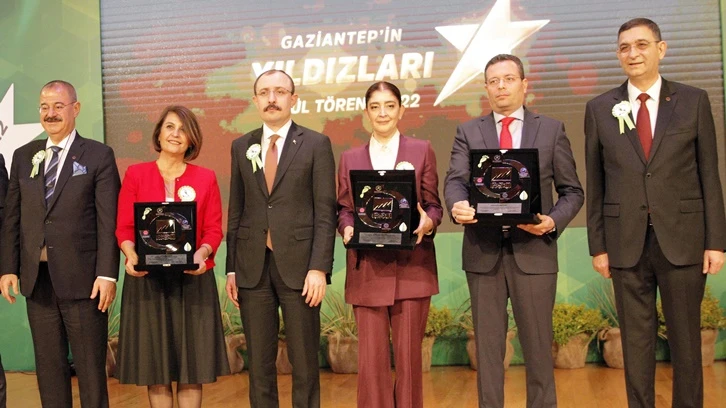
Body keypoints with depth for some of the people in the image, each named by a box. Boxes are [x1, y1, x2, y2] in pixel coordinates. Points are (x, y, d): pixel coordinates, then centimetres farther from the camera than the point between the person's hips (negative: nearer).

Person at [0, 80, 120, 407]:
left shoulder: (99, 156, -1)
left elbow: (108, 221, -7)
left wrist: (107, 274, -13)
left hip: (82, 280, -4)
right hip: (37, 280, 4)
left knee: (91, 370, 4)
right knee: (49, 368, 12)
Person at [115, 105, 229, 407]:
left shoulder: (205, 178, 6)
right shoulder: (135, 174, 5)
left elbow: (213, 230, 1)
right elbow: (124, 227, 1)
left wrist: (201, 254, -19)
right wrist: (131, 256, -18)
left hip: (192, 279, 0)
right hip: (146, 279, 0)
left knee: (192, 369, 4)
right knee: (154, 368, 6)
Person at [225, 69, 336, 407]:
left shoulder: (316, 144, 2)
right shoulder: (241, 147, 12)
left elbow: (325, 212, -3)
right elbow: (236, 211, 11)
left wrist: (319, 267, -11)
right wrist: (232, 269, 7)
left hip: (298, 265, -3)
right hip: (253, 266, 3)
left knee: (304, 360, 5)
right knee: (259, 361, 9)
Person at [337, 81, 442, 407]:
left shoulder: (422, 150, 8)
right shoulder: (350, 158, 12)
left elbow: (433, 204, 5)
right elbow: (344, 209, 9)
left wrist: (428, 222, -16)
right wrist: (347, 229, -13)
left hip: (412, 267, -1)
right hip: (367, 268, 1)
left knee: (408, 354, 5)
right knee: (371, 357, 2)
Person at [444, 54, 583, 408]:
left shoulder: (552, 130, 8)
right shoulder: (468, 131, 10)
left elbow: (572, 191, 7)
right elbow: (455, 180, -3)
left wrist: (553, 221, -13)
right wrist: (457, 205, -26)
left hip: (534, 250, -1)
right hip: (483, 251, 1)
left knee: (537, 343, 6)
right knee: (487, 343, 8)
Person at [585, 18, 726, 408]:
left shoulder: (694, 101, 3)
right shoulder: (599, 108, 4)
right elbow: (595, 184, 5)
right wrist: (598, 245, 2)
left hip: (682, 239, 0)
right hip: (627, 243, 1)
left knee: (686, 339, 9)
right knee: (636, 341, 9)